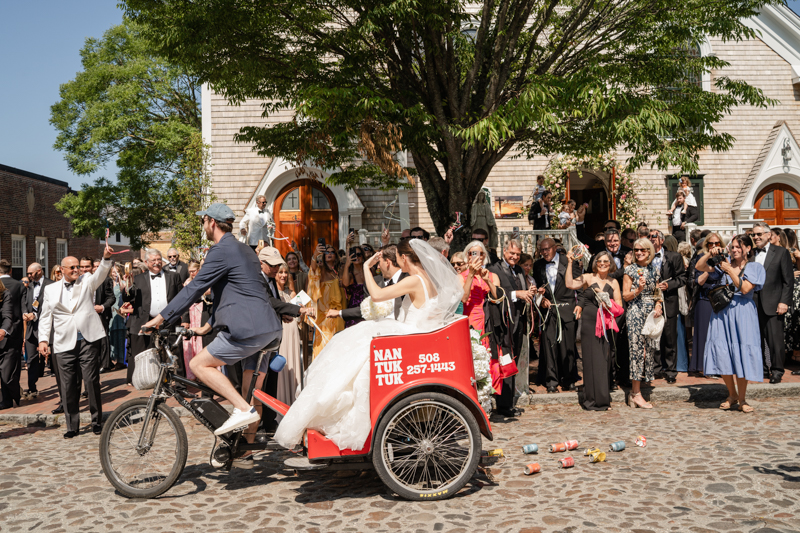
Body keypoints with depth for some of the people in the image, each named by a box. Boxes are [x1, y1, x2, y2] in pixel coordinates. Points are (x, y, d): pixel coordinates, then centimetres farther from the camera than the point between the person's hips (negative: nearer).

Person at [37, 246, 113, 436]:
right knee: (68, 386, 4)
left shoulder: (87, 281, 10)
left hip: (88, 340, -1)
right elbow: (45, 317, 12)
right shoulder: (51, 289, 13)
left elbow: (101, 273, -11)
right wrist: (43, 340, 1)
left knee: (92, 381, 0)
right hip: (64, 344, 1)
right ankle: (72, 426, 15)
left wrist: (106, 258, -30)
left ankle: (97, 421, 12)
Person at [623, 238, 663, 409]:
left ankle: (635, 388, 14)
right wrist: (639, 289, -18)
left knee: (649, 348, 4)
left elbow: (657, 293, 18)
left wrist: (658, 305, 0)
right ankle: (636, 394, -2)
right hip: (635, 312, -5)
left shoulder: (655, 270, 12)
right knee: (637, 349, -6)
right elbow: (625, 296, -2)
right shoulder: (630, 270, -1)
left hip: (651, 313, 5)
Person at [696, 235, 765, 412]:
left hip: (742, 313, -3)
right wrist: (710, 254, -11)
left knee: (742, 353, -4)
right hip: (722, 311, 3)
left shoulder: (755, 268, 3)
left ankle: (742, 399, 10)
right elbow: (699, 267, 3)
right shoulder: (724, 262, 10)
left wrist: (730, 270, -15)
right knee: (721, 352, 0)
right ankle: (732, 394, 18)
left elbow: (745, 288, -11)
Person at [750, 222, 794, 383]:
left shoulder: (781, 253, 2)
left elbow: (788, 280, -1)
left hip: (772, 303, -4)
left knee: (775, 338, -3)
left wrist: (784, 302, -9)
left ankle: (776, 370, 9)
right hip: (753, 303, 4)